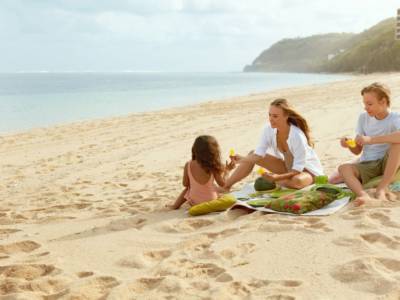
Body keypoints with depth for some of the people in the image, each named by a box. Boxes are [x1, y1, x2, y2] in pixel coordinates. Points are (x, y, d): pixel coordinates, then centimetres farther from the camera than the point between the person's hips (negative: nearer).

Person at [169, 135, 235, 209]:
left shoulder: (188, 165, -15)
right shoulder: (213, 167, -20)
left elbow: (185, 184, -4)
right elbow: (222, 184, -11)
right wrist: (227, 170, 3)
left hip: (194, 201, 2)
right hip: (211, 200, -2)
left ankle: (176, 205, 34)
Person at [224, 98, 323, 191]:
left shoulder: (297, 136, -33)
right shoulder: (269, 129, -16)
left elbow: (298, 169, -31)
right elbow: (258, 155, -18)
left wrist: (277, 177, -45)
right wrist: (242, 159, -37)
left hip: (308, 169, -6)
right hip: (288, 167, 6)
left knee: (297, 181, -41)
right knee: (252, 154, -5)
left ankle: (273, 182, -7)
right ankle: (225, 187, -4)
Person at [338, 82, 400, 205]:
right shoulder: (363, 118, 8)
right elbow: (357, 150, 10)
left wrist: (371, 139, -33)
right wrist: (349, 145, -12)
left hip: (388, 165, -3)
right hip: (366, 166, 3)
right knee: (343, 168, -26)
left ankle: (381, 189, -30)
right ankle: (364, 195, -53)